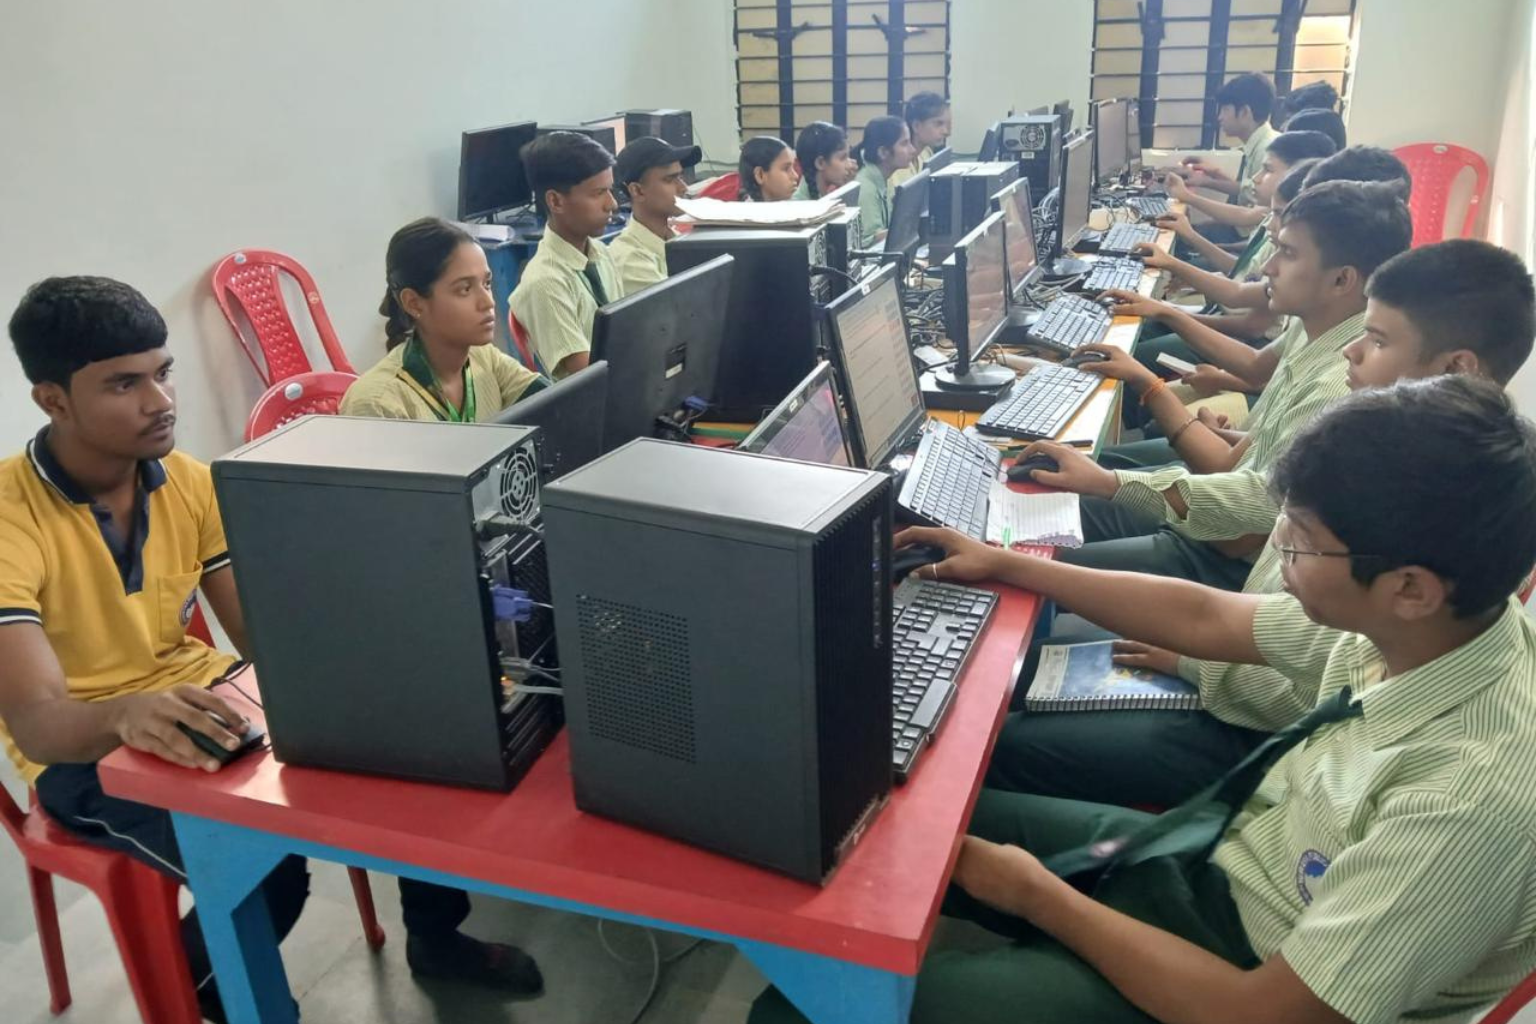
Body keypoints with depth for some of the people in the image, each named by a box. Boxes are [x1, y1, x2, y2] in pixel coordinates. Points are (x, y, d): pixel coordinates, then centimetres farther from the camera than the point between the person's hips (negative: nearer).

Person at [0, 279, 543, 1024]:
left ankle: (434, 934, 13)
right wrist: (127, 713, -52)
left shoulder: (187, 480, -4)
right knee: (265, 866, -30)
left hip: (200, 701, 6)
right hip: (86, 753, -5)